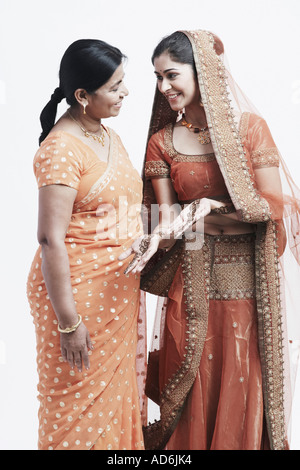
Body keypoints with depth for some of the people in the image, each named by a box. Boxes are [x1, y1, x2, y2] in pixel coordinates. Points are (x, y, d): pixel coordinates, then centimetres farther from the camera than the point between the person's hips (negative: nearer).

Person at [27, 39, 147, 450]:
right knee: (81, 405, 6)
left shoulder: (109, 137, 11)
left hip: (119, 291, 8)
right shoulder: (61, 148, -17)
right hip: (77, 291, -8)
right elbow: (51, 239, -21)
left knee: (118, 394, 18)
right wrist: (69, 321, -20)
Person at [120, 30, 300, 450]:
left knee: (244, 382, 8)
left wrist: (201, 210, -12)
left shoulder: (250, 126, -3)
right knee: (193, 384, 10)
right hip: (192, 279, 2)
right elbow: (166, 219, 0)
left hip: (247, 275, -1)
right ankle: (190, 444, 31)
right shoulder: (162, 142, 4)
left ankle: (249, 442, 30)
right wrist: (155, 239, -22)